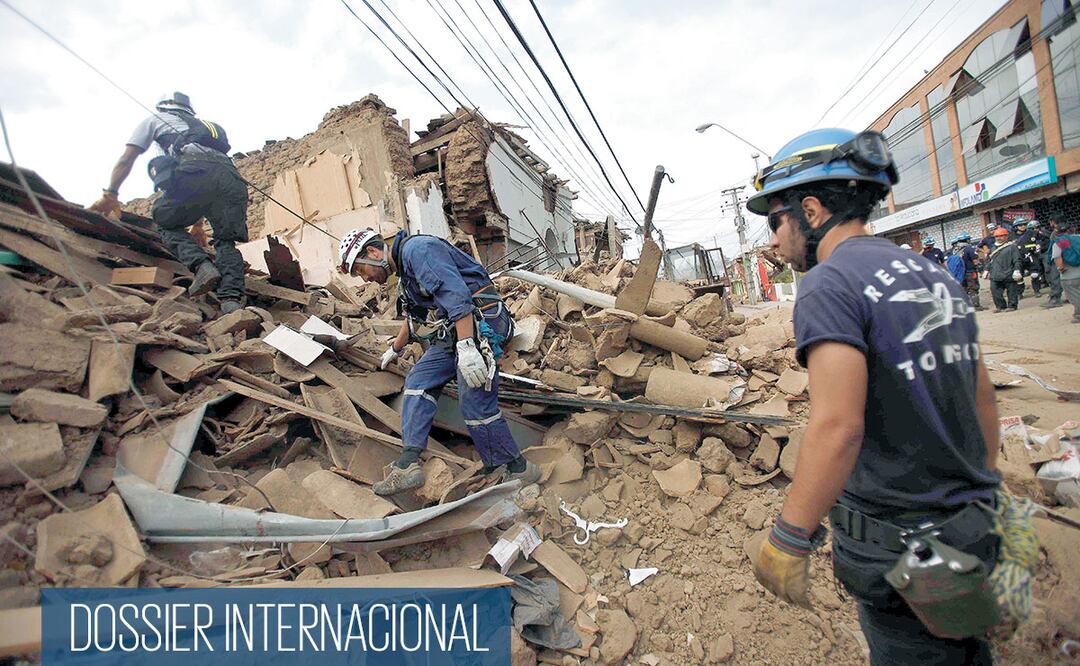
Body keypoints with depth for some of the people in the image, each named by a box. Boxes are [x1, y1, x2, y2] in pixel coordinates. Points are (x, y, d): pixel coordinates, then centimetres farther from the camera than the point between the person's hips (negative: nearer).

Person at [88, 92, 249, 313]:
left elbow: (126, 159, 26)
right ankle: (232, 298, -17)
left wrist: (110, 195, 35)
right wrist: (198, 221, 50)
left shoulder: (154, 119, 32)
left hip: (193, 172, -3)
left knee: (167, 223, 17)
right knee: (226, 241, 6)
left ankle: (200, 265, -10)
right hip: (231, 175, 4)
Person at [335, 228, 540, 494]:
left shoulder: (416, 248, -9)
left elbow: (454, 292, -24)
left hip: (479, 322, -10)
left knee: (476, 405, -10)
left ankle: (519, 471, 7)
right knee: (418, 382, 6)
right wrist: (394, 349, 55)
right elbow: (412, 318, 40)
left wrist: (466, 346, -32)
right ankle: (408, 465, 4)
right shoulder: (405, 270, 23)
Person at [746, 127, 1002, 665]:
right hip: (974, 530, 8)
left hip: (898, 544, -8)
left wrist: (789, 539, -22)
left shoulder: (829, 284, -19)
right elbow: (982, 396, 14)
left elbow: (837, 427, -29)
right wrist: (984, 490, 24)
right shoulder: (936, 275, 8)